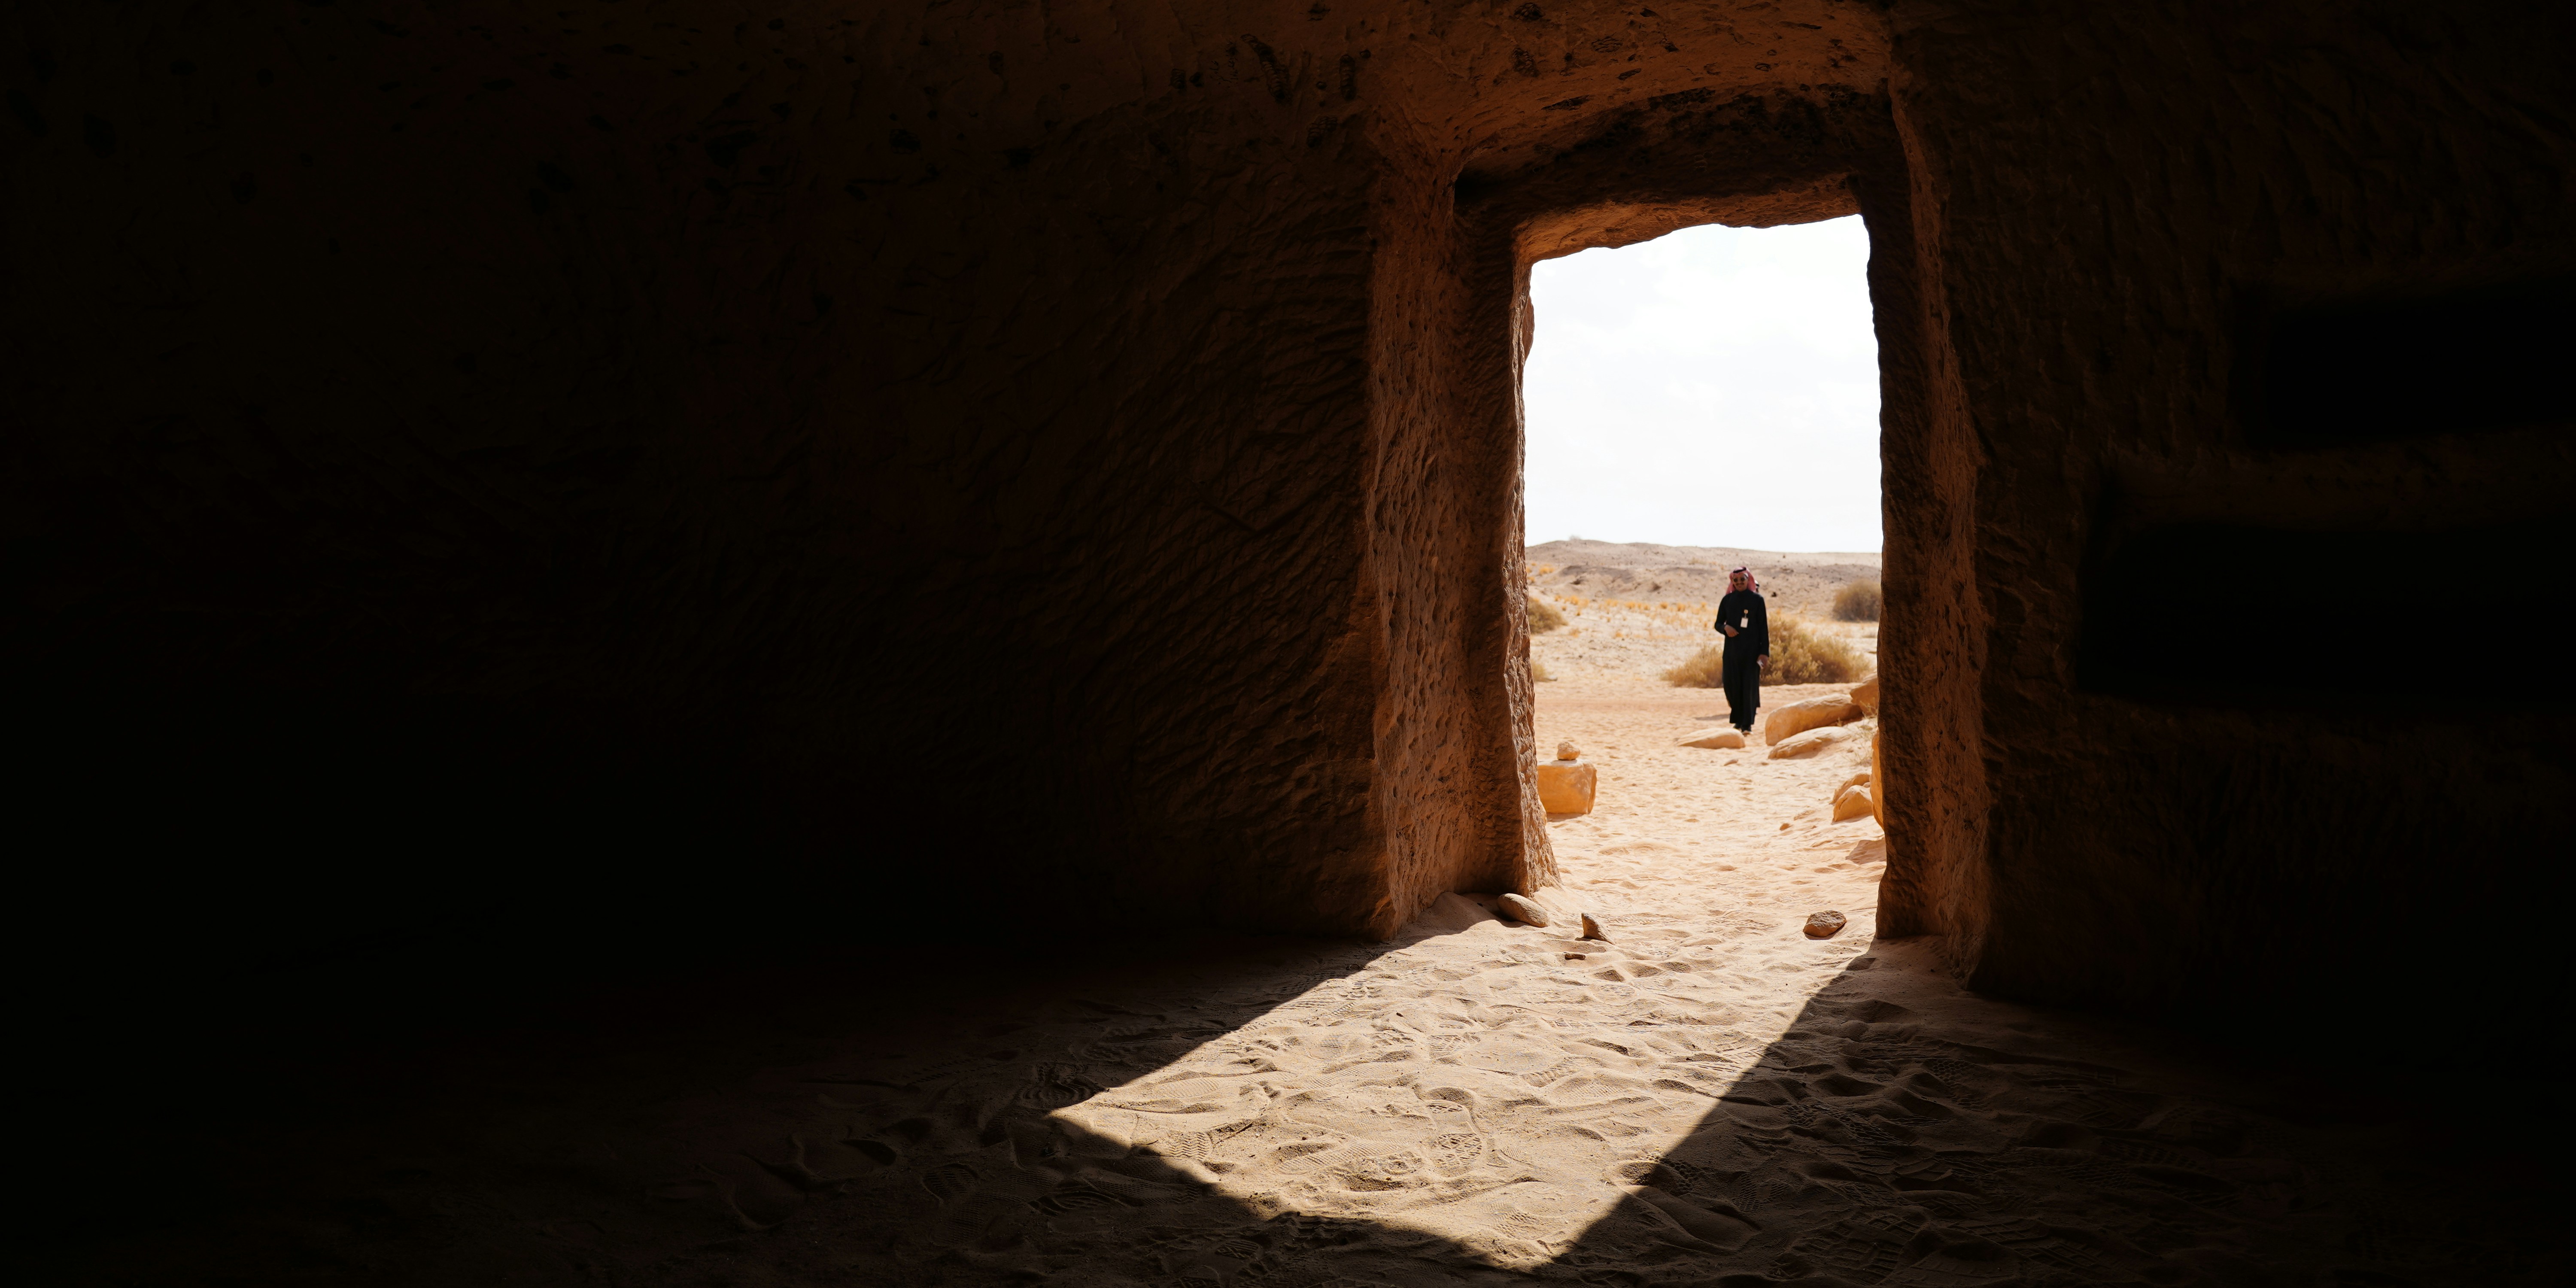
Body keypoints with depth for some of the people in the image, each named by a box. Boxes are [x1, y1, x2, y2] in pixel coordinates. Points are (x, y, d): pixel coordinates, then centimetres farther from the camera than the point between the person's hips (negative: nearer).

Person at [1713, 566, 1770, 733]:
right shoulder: (1727, 600, 6)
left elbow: (1764, 627, -3)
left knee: (1749, 684, -5)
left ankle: (1747, 724, 0)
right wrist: (1726, 628, -14)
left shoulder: (1757, 599, -1)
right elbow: (1718, 624, 10)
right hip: (1732, 648, 3)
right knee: (1732, 684, 3)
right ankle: (1739, 719, 22)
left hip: (1751, 648, -3)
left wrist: (1765, 651, -10)